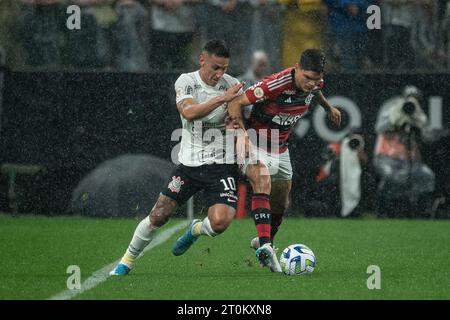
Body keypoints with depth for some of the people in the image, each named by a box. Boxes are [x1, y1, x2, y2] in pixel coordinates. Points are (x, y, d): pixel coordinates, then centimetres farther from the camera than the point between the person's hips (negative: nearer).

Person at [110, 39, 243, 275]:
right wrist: (222, 98, -33)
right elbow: (189, 112, -26)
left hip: (221, 165, 0)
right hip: (189, 163, 0)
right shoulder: (185, 82, -6)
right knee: (158, 216, -2)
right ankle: (127, 261, 20)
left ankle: (195, 230, 17)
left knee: (220, 222, -20)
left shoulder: (232, 85, -4)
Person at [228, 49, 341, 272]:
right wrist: (242, 133, -39)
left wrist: (328, 107, 34)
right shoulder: (275, 84, -31)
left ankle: (264, 242, 43)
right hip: (256, 142, -7)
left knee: (281, 203, 16)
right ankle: (265, 247, -43)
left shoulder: (314, 83, -9)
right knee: (263, 184, -32)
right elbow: (235, 103, -28)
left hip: (280, 148, 7)